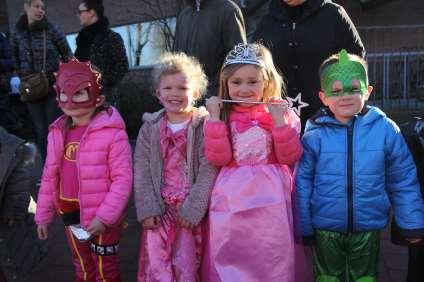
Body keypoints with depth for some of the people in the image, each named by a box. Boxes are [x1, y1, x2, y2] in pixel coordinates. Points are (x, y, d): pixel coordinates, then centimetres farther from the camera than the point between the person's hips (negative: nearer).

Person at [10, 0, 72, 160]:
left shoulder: (51, 30, -4)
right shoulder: (17, 33, 3)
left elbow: (67, 55, 2)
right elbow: (15, 58, 16)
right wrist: (23, 77, 10)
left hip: (53, 86, -3)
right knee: (40, 129, 8)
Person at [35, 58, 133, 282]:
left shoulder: (112, 131, -19)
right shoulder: (58, 132, 1)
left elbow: (123, 178, -20)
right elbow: (49, 176, 8)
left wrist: (105, 216, -23)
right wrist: (43, 214, 10)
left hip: (103, 217, -6)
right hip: (70, 214, 6)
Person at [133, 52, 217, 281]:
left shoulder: (204, 125, -6)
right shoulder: (150, 127, 6)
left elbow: (208, 170, -11)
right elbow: (141, 170, 2)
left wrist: (193, 209, -13)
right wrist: (147, 208, -7)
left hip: (190, 210, -2)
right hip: (159, 209, 3)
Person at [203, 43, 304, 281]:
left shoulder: (281, 112, 2)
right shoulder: (223, 115, 4)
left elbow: (290, 158, -5)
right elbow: (218, 158, -7)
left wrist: (279, 120, -15)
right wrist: (215, 117, -11)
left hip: (270, 202, 0)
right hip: (231, 202, 1)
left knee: (270, 261, 7)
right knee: (229, 260, 9)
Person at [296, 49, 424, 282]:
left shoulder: (385, 129, -8)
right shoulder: (314, 135, -10)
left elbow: (403, 181, 0)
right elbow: (303, 183, -4)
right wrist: (304, 228, -1)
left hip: (368, 228, 1)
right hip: (326, 229, 0)